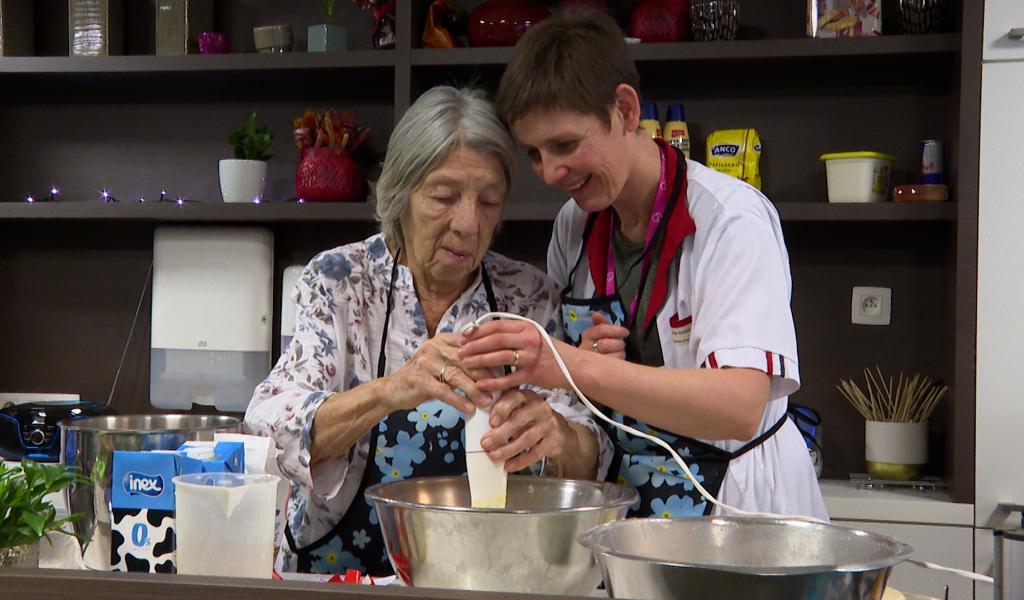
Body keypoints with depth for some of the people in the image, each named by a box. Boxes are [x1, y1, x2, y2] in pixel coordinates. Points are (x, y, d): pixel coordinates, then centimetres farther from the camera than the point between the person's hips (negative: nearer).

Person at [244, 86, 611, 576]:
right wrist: (387, 392, -30)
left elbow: (587, 461, -3)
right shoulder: (338, 281, -3)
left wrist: (554, 435, -25)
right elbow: (271, 424, -14)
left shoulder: (529, 296, 1)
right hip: (340, 572, -2)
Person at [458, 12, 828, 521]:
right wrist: (587, 360, -8)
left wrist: (582, 368, -34)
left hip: (739, 499, -6)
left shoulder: (731, 219, -14)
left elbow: (740, 408, -25)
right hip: (621, 498, 6)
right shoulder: (574, 226, 4)